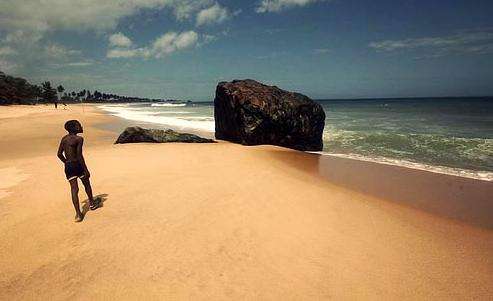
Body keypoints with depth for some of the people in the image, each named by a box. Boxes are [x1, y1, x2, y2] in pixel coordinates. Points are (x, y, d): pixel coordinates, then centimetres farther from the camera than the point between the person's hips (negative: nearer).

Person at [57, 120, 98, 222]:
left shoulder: (64, 138, 10)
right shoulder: (79, 139, -10)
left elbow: (59, 154, 11)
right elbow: (79, 155, -18)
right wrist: (86, 169, -16)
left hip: (68, 167, 5)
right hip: (78, 165, -5)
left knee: (74, 189, 1)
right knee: (87, 184, 18)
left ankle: (78, 214, -5)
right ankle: (91, 203, 36)